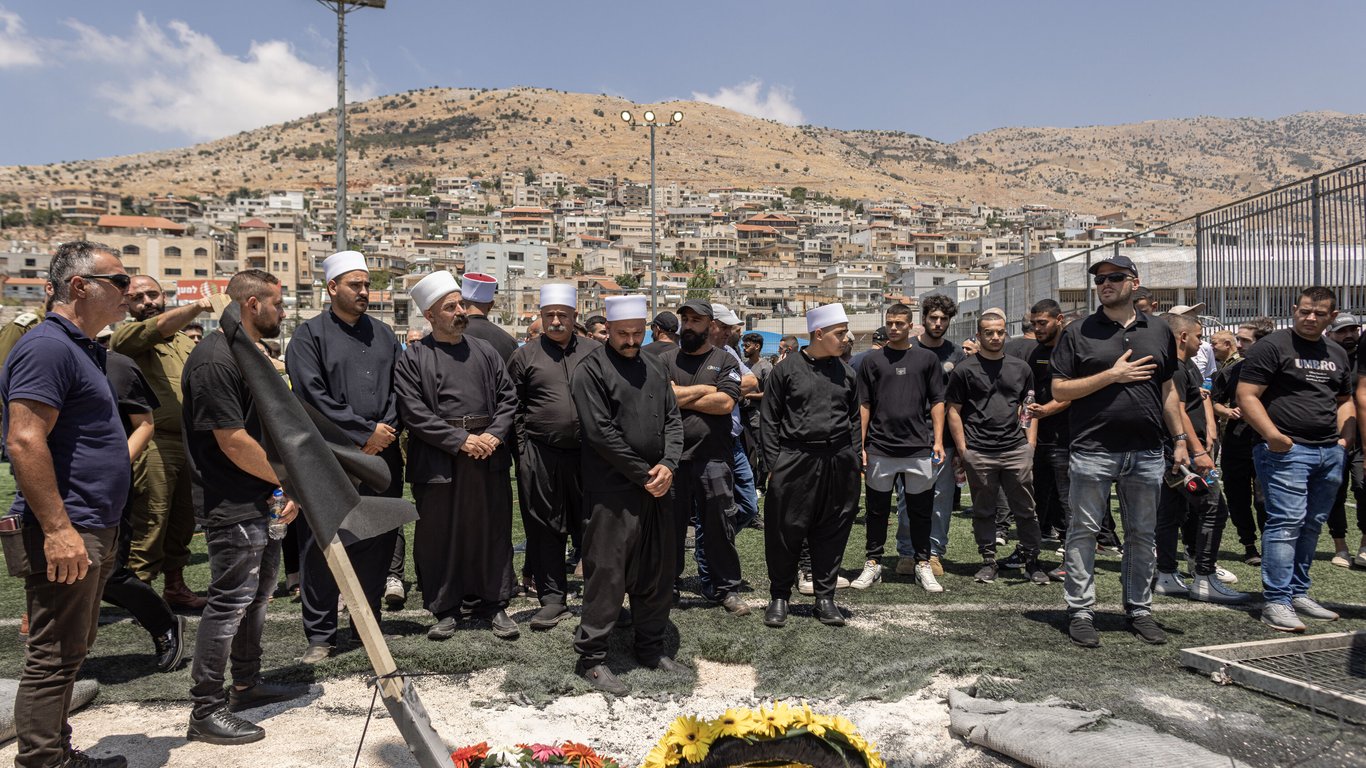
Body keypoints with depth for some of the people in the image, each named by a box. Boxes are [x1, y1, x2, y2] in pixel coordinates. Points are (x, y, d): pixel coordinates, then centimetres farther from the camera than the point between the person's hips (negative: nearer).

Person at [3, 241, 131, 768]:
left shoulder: (82, 348, 17)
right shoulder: (47, 346, -15)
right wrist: (58, 529, -26)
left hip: (90, 532, 11)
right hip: (65, 536, -11)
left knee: (70, 651, 18)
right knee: (53, 656, -3)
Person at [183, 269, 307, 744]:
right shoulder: (216, 360, -19)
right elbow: (232, 441, -23)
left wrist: (287, 485, 10)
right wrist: (289, 480, -12)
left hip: (261, 502, 10)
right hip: (232, 507, -10)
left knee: (258, 595, 19)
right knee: (229, 603, -3)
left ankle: (248, 685, 33)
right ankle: (207, 711, 8)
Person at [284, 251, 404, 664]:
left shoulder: (382, 334, 15)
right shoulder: (310, 335, 0)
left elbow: (399, 386, 11)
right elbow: (314, 396, -11)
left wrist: (385, 432, -6)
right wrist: (365, 432, -12)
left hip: (382, 457, 4)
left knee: (377, 544, 8)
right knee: (322, 548, 0)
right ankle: (320, 635, 11)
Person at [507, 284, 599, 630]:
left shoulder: (595, 352, 8)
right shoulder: (525, 355, 6)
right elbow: (513, 406, 8)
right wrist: (524, 447, 1)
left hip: (587, 454, 1)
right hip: (540, 456, 0)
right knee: (545, 529, 5)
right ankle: (552, 599, 15)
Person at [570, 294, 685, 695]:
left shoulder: (656, 367, 14)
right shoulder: (591, 370, -7)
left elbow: (673, 419, 11)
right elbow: (601, 432, -13)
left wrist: (668, 465, -6)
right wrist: (643, 474, -12)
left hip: (657, 487, 7)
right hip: (613, 490, -7)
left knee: (657, 571, 13)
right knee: (607, 572, -4)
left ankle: (651, 647, 28)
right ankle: (590, 657, 7)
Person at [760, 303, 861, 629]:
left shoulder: (846, 372, 11)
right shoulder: (786, 369, 0)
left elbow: (854, 419, 17)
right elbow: (770, 419, 1)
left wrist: (853, 460, 9)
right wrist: (774, 463, -5)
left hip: (838, 463, 4)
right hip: (795, 460, -3)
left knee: (832, 532, 8)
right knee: (786, 531, 1)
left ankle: (825, 597, 21)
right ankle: (779, 596, 16)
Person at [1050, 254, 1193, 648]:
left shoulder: (1159, 331, 12)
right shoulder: (1078, 332, 2)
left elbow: (1168, 391, 16)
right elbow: (1060, 389, -4)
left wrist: (1180, 440, 10)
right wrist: (1112, 375, -11)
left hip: (1146, 452, 3)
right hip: (1093, 450, -3)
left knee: (1142, 534, 10)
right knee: (1084, 532, 0)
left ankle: (1139, 609, 22)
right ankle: (1080, 612, 8)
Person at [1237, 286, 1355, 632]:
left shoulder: (1338, 354, 18)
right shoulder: (1272, 346, -4)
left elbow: (1345, 400, 28)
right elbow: (1246, 396, -10)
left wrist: (1343, 435, 10)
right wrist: (1273, 435, -20)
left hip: (1330, 452, 7)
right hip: (1286, 450, -7)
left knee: (1312, 525, 12)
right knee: (1286, 522, -12)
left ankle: (1298, 593, 22)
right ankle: (1276, 602, -10)